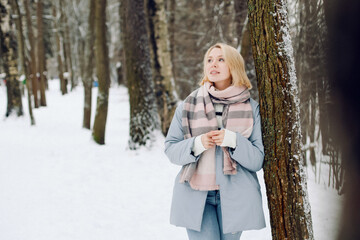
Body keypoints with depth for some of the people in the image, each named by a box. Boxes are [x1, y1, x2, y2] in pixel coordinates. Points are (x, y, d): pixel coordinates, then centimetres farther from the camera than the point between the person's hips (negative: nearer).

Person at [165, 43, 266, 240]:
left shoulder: (250, 108, 4)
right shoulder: (189, 105, 5)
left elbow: (257, 160, -1)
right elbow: (170, 149, 4)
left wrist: (233, 140, -19)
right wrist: (197, 144, -15)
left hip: (235, 196, 1)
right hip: (196, 195, 0)